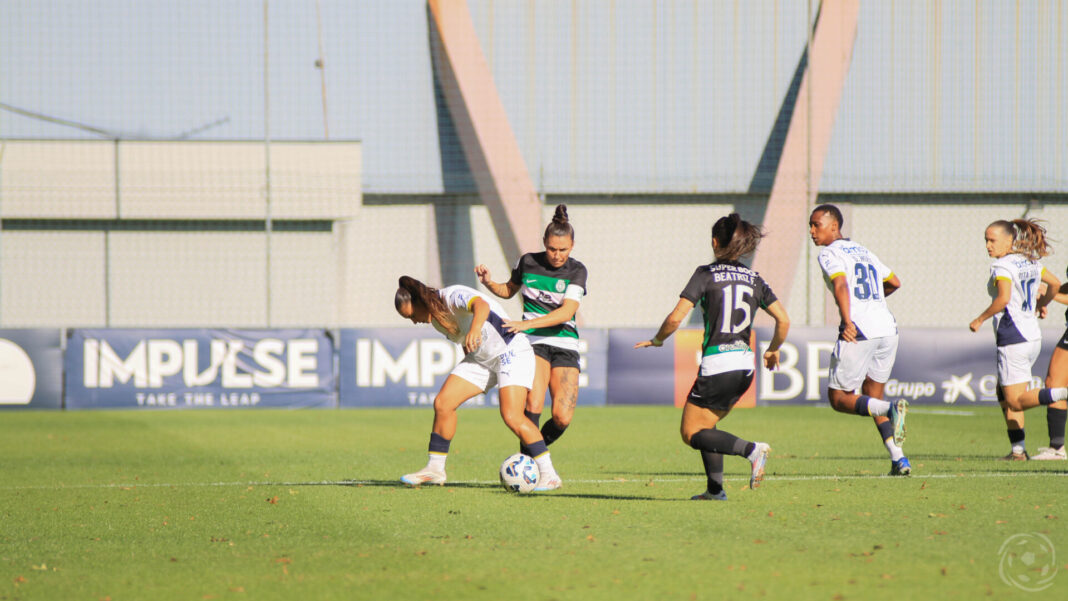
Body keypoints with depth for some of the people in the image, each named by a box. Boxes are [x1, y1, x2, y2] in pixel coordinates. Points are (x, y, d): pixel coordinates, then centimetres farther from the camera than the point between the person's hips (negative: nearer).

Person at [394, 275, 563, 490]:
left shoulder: (454, 296, -23)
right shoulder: (434, 317, 4)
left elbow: (481, 305, -47)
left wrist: (475, 329, -65)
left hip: (512, 350, -9)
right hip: (481, 359, 9)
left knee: (511, 416, -23)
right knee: (442, 403, -2)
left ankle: (549, 474, -16)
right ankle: (435, 469, 10)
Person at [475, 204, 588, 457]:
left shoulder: (577, 271, -4)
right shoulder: (527, 262, 3)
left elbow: (566, 312, -18)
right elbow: (508, 290, 23)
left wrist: (526, 324, -30)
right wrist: (489, 282, 0)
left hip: (565, 346, 0)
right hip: (534, 343, 0)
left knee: (562, 418, -10)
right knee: (534, 406, -25)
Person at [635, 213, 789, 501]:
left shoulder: (706, 274, -6)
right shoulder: (754, 279, 8)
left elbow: (676, 318, -12)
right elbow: (783, 320, 6)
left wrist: (657, 339, 7)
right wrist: (773, 350, 23)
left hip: (717, 364, -6)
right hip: (744, 365, 6)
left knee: (691, 433, 3)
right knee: (706, 423, 23)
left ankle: (751, 450, -18)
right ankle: (715, 489, 14)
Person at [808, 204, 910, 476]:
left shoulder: (829, 254, -1)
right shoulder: (865, 252, 22)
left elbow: (840, 283, -19)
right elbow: (894, 282, 33)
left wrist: (848, 321, -30)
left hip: (859, 331, -7)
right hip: (888, 328, 7)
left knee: (839, 398, 3)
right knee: (872, 396, 18)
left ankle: (891, 408, -24)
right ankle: (898, 458, 4)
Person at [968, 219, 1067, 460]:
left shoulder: (1002, 266, -14)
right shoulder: (1030, 262, 11)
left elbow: (1004, 298, -29)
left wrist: (980, 319, -17)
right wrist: (1041, 304, 38)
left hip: (1013, 338, -9)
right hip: (1033, 336, 9)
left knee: (1016, 402, -6)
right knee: (1004, 394, 18)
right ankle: (1018, 449, 14)